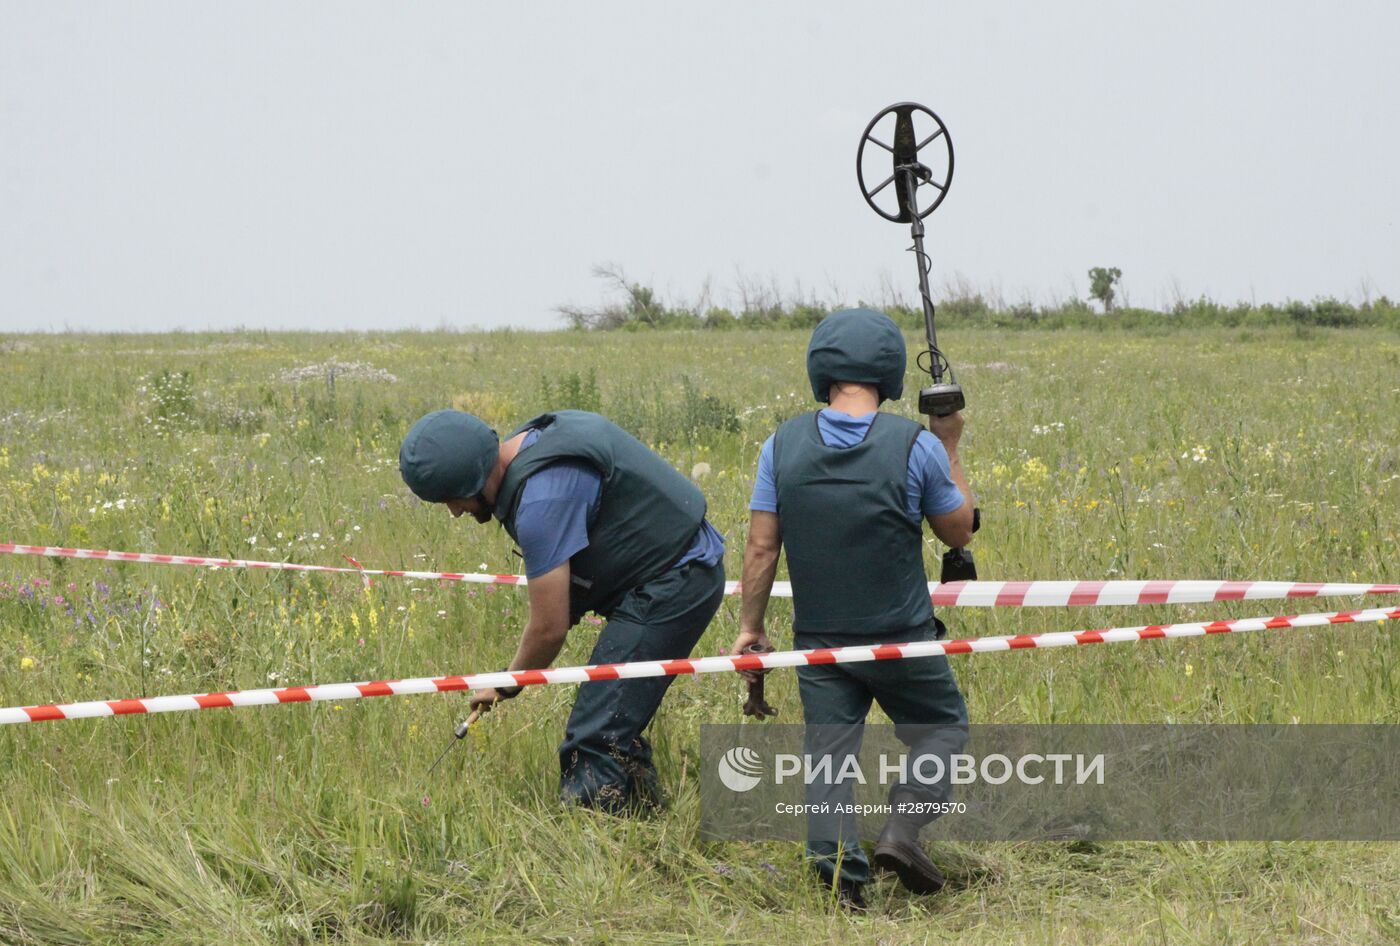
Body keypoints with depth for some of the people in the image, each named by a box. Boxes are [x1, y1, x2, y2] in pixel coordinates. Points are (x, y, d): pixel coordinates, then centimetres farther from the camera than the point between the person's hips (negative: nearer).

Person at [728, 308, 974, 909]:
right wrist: (950, 448, 10)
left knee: (827, 752, 9)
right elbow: (958, 533, 1)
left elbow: (761, 548, -3)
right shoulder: (916, 447, -13)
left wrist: (750, 626, 7)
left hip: (819, 641, 2)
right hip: (903, 637, -2)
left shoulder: (783, 446, -5)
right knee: (943, 730, 16)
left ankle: (839, 868, -6)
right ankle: (903, 828, -6)